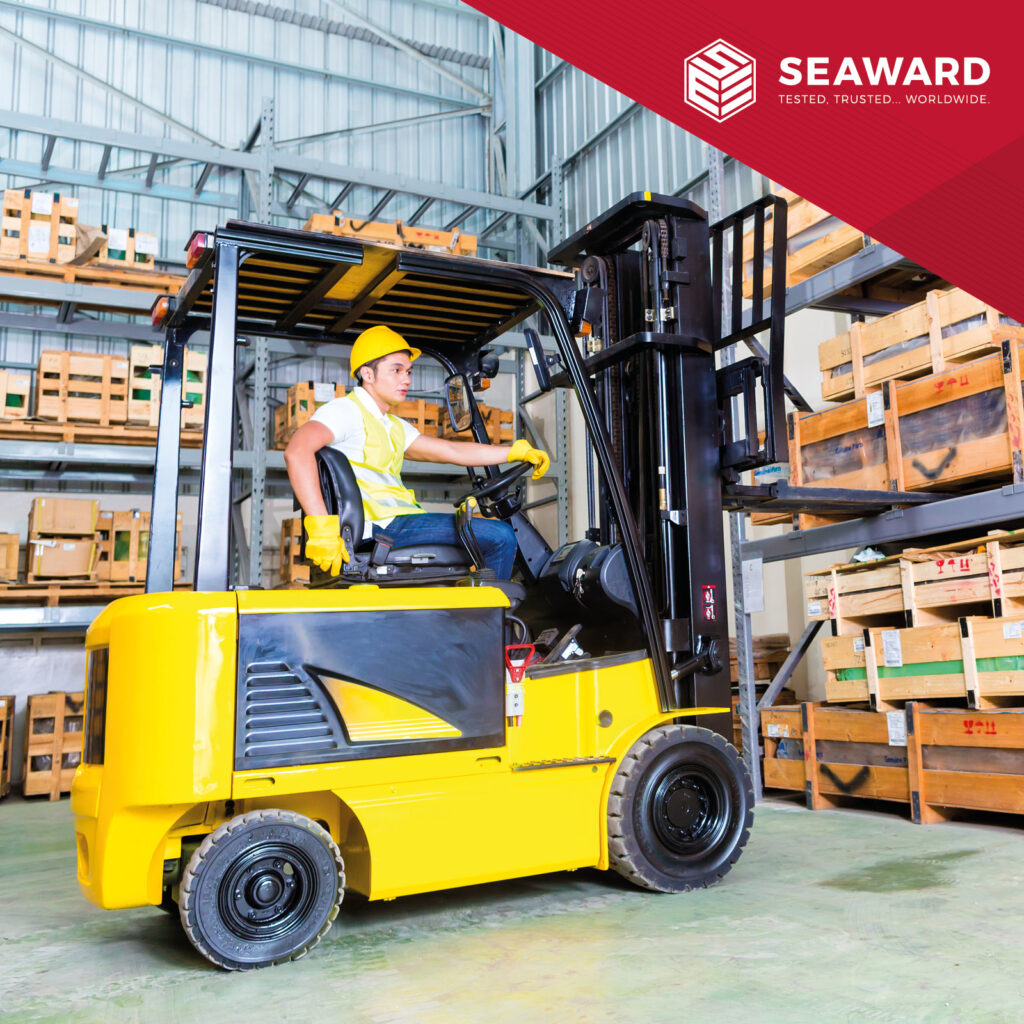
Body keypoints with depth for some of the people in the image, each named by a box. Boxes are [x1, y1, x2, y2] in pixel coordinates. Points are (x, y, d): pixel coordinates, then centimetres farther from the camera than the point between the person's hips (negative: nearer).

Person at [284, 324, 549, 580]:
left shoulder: (394, 427, 25)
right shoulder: (347, 410, -4)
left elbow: (453, 451, 24)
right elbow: (297, 450, -21)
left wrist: (519, 451, 19)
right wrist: (321, 528, -32)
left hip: (398, 520, 10)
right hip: (378, 526, -10)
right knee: (500, 537, -15)